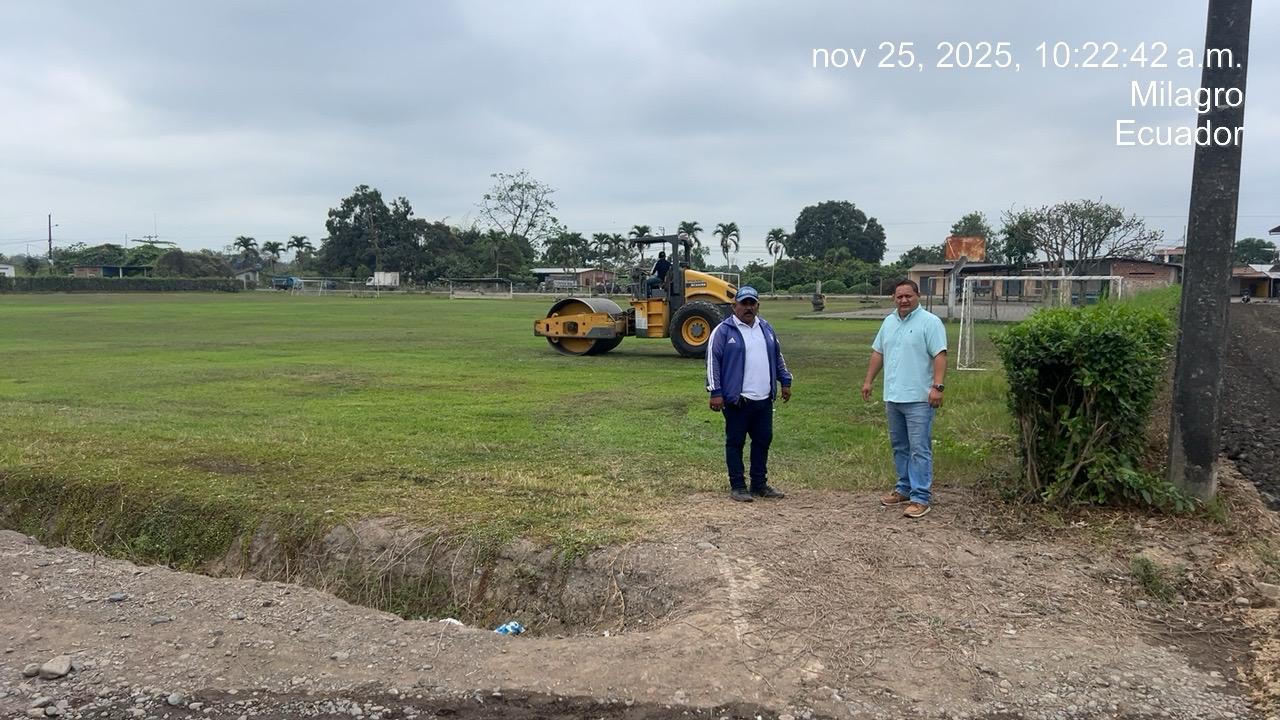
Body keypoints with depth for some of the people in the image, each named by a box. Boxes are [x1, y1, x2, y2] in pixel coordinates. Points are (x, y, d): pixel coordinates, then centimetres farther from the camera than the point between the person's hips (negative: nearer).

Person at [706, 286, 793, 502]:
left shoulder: (766, 328, 14)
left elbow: (777, 357, 23)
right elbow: (713, 362, -9)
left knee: (763, 440, 12)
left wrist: (785, 381, 19)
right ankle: (737, 486, 12)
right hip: (737, 400, -6)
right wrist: (715, 392, -14)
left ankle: (759, 484, 24)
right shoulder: (723, 331, -6)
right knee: (735, 442, 3)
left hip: (764, 399, 6)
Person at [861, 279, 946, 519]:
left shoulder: (930, 322, -8)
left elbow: (940, 355, -14)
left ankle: (920, 497, -2)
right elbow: (878, 353, 20)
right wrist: (868, 380, 16)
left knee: (919, 449, -5)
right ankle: (904, 488, 27)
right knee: (899, 446, 16)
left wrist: (937, 386, -22)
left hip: (919, 399, -7)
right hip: (893, 397, 7)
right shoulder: (889, 322, 14)